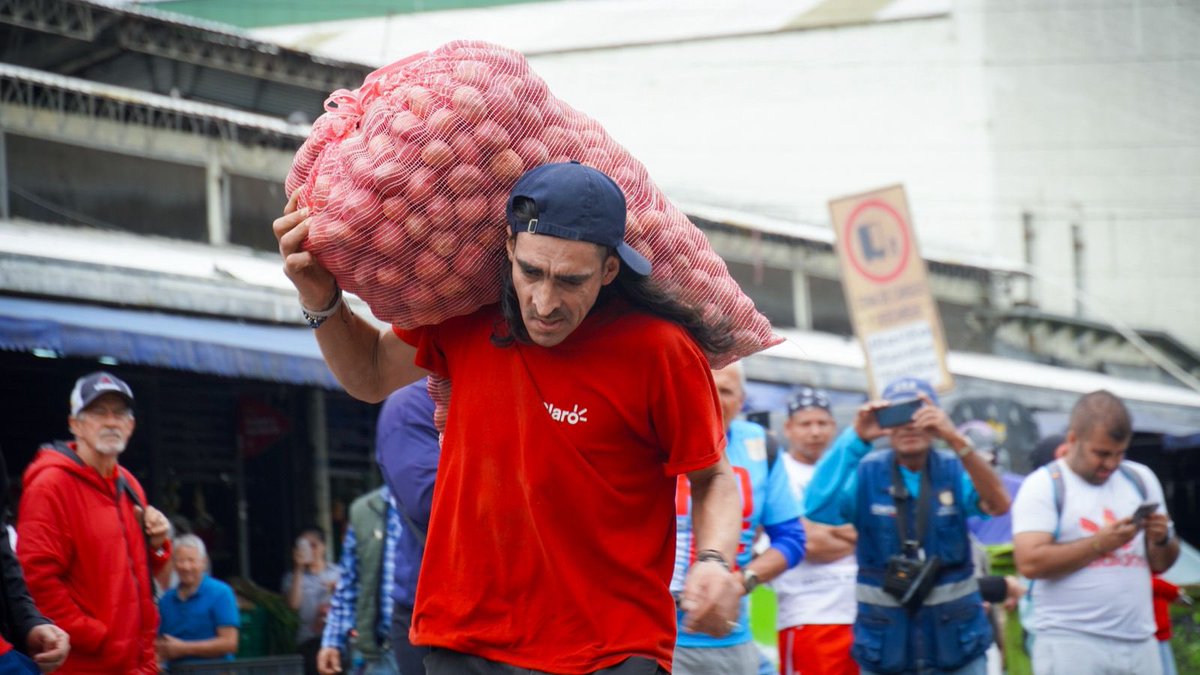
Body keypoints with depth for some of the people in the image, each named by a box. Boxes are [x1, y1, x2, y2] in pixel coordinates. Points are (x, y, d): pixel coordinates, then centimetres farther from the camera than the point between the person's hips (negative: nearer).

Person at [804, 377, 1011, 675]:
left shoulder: (954, 470, 0)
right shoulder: (867, 473, -1)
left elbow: (998, 504, -20)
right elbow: (818, 509, -18)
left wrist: (956, 440, -33)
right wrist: (854, 439, -24)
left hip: (954, 637, 0)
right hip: (886, 642, 0)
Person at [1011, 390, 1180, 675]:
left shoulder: (1140, 479, 16)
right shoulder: (1043, 486, 0)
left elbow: (1161, 564, 20)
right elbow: (1030, 562, -13)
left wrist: (1162, 539, -3)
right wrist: (1098, 544, -14)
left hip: (1138, 641, 5)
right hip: (1070, 642, -5)